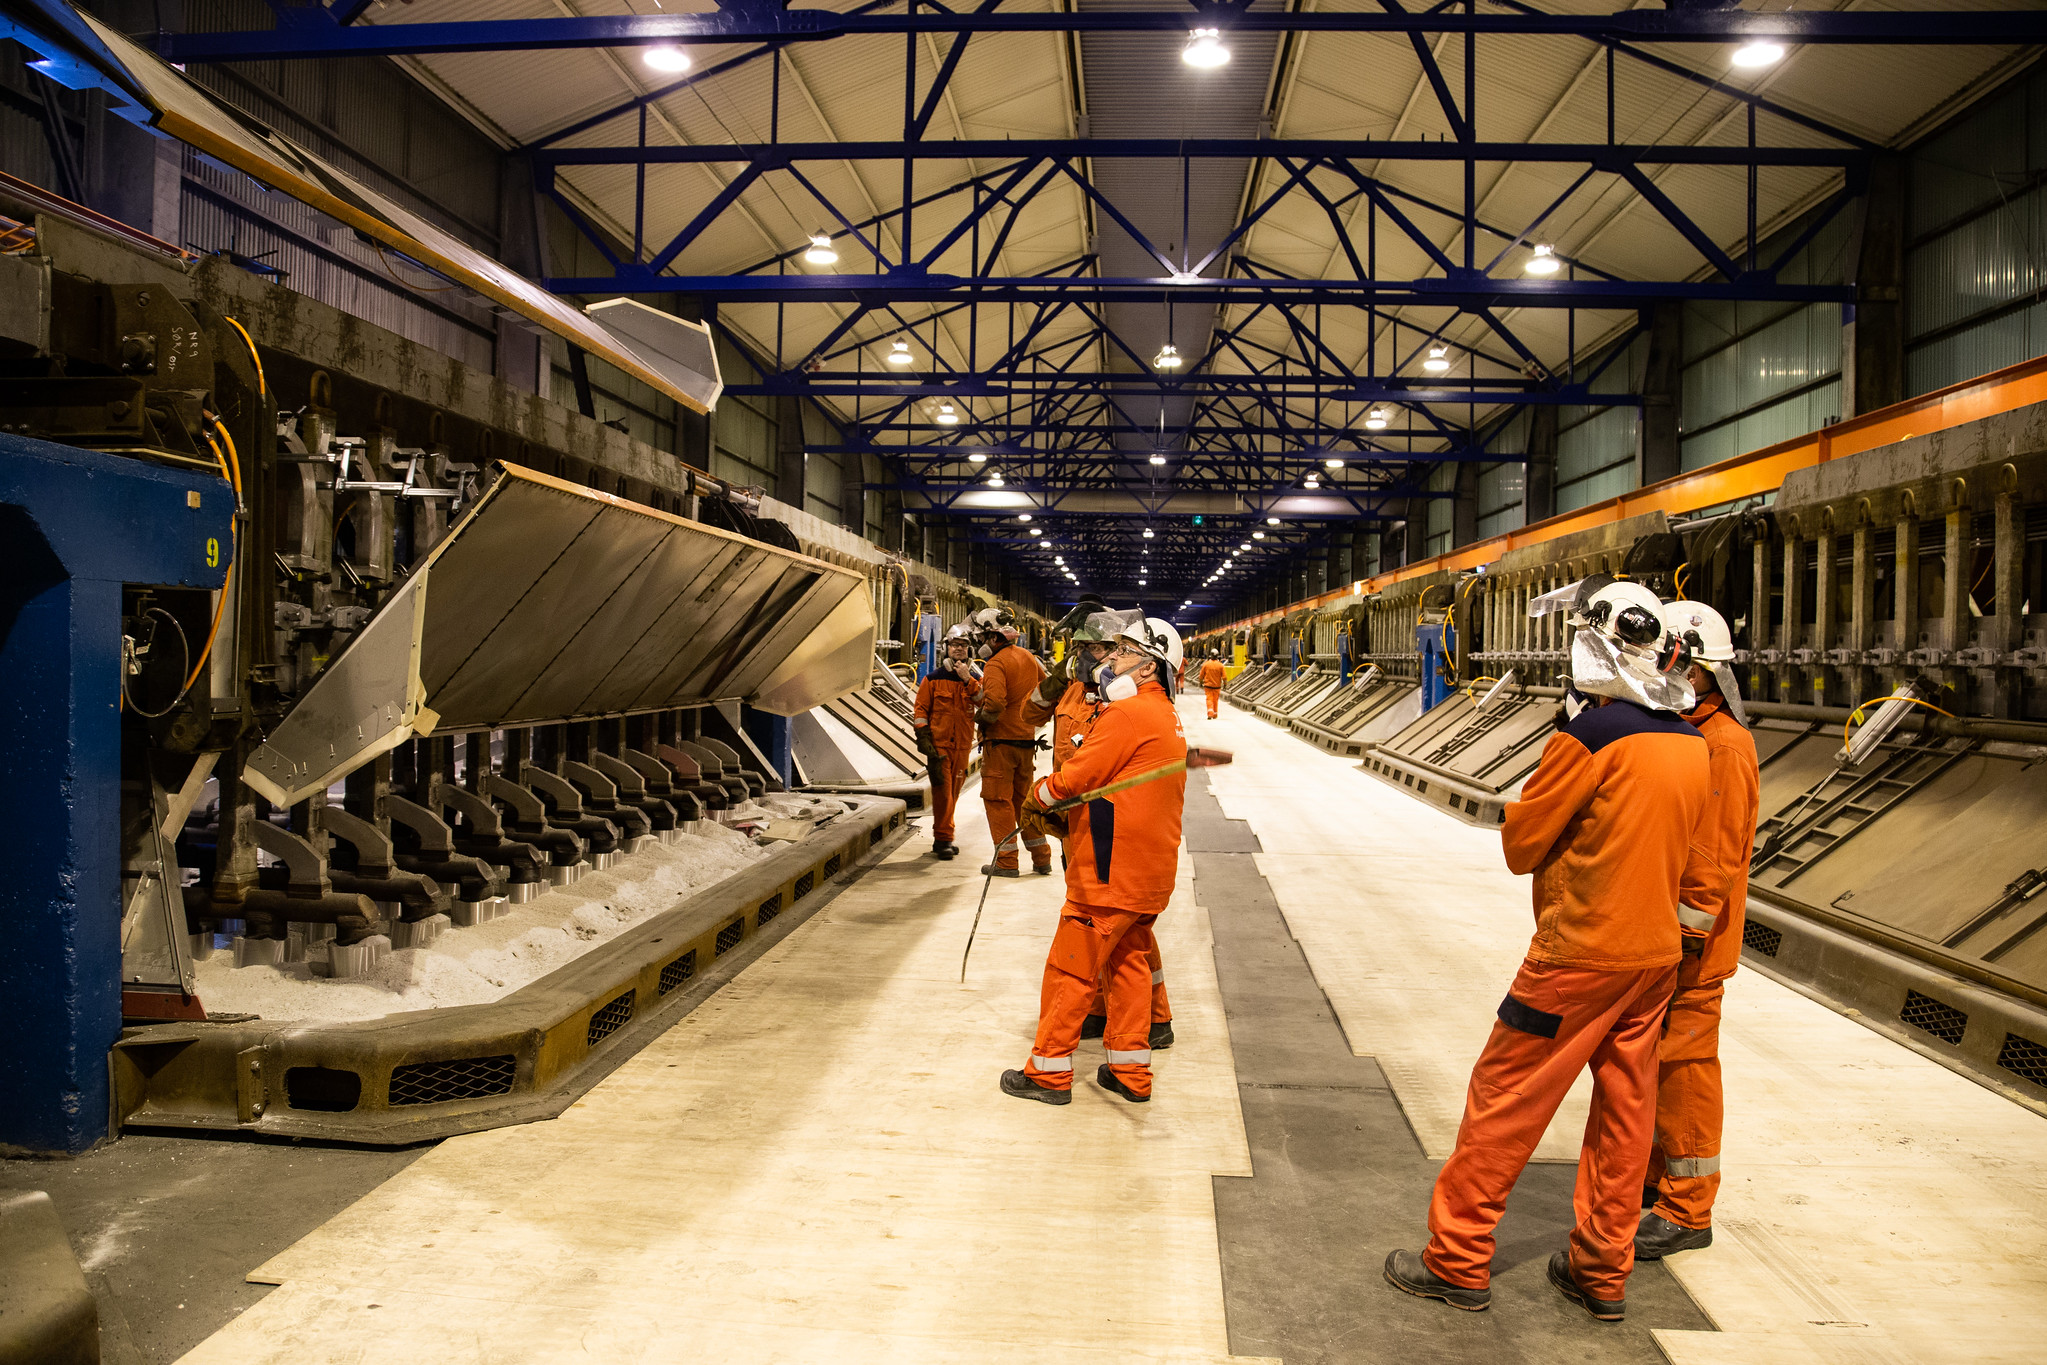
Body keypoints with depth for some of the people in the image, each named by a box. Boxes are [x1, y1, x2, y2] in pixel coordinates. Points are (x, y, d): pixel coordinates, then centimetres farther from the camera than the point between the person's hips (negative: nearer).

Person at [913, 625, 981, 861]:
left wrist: (967, 680, -17)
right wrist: (923, 737, -6)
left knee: (953, 791, 11)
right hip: (939, 743, -3)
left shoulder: (974, 679, 7)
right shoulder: (933, 679, 2)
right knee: (942, 790, -11)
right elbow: (920, 709, 2)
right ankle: (943, 840, -5)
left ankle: (942, 837, 23)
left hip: (962, 745, 3)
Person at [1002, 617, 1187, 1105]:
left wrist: (1036, 795, 5)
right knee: (1126, 962, 16)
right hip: (1150, 868, 10)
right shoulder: (1168, 718, 15)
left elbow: (1073, 779, -15)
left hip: (1112, 868, -9)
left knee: (1071, 968, 0)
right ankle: (1130, 1072, 22)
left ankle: (1050, 1072, 9)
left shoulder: (1128, 713, -16)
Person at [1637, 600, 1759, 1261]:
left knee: (1683, 1066, -1)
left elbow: (1714, 859, -22)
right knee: (1652, 1061, 19)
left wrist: (1684, 939, -21)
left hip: (1689, 944, -10)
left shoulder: (1721, 744, -19)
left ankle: (1685, 1212, 11)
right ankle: (1659, 1172, 34)